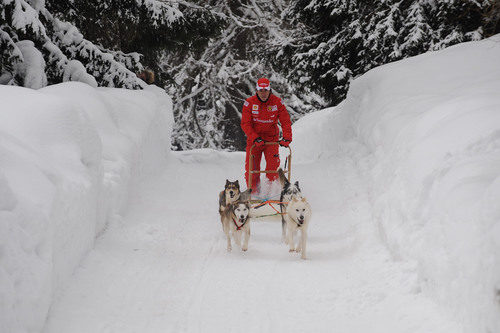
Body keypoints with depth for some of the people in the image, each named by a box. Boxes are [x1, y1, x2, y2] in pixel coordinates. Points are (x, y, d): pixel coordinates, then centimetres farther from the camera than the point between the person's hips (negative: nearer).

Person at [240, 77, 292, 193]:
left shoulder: (277, 102, -6)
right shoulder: (249, 102, -8)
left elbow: (286, 121, -6)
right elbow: (245, 124, -10)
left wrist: (287, 138, -21)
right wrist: (255, 138, -23)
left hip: (271, 139, 0)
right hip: (254, 140, 0)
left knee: (273, 166, -13)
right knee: (252, 167, -4)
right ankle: (253, 191, 7)